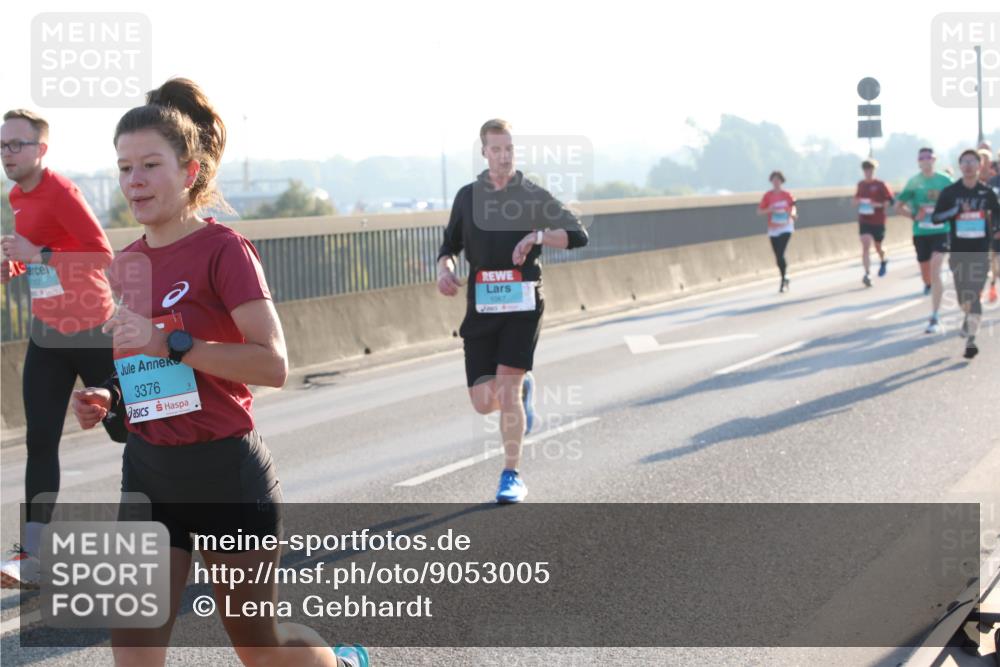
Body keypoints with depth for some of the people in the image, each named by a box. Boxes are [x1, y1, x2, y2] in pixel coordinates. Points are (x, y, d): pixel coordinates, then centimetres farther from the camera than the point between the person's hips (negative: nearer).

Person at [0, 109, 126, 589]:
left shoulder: (59, 191, -17)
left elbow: (102, 254, -25)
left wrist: (39, 254, -29)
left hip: (92, 332, -7)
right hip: (47, 336, 7)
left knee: (124, 430, 5)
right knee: (40, 441, -2)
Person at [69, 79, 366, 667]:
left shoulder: (223, 249, -13)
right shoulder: (129, 264, 7)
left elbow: (273, 363, -22)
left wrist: (170, 343, -27)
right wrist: (110, 398, 1)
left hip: (225, 473, -6)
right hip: (148, 471, 6)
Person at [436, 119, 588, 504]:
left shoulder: (534, 196, 1)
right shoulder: (467, 197, 10)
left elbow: (577, 235, -5)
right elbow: (450, 245, 19)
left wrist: (537, 235, -21)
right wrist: (444, 268, -3)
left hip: (522, 303, -3)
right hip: (481, 308, 3)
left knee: (507, 387, -14)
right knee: (483, 402, -1)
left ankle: (512, 475, -1)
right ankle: (523, 387, 35)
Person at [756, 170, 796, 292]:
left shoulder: (787, 194, -2)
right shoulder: (768, 195, -2)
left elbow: (793, 207, 7)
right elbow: (759, 211, 0)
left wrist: (793, 214, -15)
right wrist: (769, 210, -19)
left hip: (786, 228, -2)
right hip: (773, 230, 2)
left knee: (781, 255, -17)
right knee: (778, 257, 5)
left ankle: (784, 280, -7)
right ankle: (785, 278, 26)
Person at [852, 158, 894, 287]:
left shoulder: (880, 185, -8)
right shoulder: (861, 184, 5)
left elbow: (889, 201, -7)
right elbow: (856, 199, 17)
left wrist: (878, 205, -23)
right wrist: (858, 202, -6)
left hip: (878, 221, -2)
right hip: (864, 221, 2)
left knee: (878, 246, 14)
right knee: (865, 246, -13)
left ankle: (883, 261, 48)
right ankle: (867, 274, -19)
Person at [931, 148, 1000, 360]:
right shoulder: (950, 192, -1)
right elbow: (936, 217, -4)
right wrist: (957, 210, -18)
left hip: (980, 249, -1)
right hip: (958, 249, 1)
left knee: (974, 293, -11)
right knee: (962, 292, 11)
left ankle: (971, 339, -10)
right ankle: (968, 315, 45)